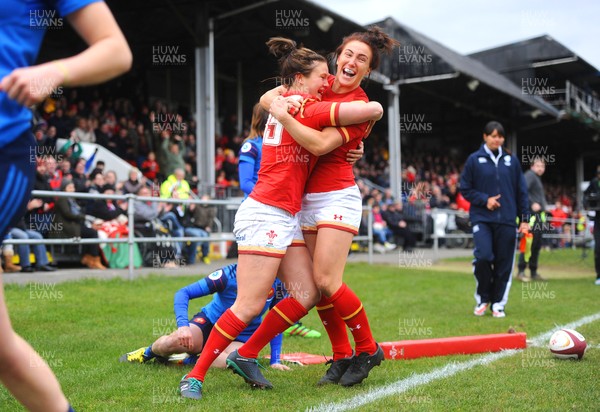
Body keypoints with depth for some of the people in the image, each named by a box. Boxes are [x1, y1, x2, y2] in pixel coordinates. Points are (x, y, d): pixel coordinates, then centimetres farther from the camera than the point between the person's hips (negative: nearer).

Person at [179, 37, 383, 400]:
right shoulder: (304, 106, -11)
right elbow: (373, 109, -15)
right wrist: (372, 110, 9)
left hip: (287, 219, 10)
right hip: (266, 215, -10)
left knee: (307, 295, 5)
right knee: (249, 306, -8)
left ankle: (245, 356, 14)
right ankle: (195, 376, 2)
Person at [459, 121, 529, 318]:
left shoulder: (511, 160, 8)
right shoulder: (474, 160, 2)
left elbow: (521, 191, 12)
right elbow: (465, 189, 5)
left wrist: (524, 219, 8)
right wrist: (485, 200, -9)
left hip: (507, 220, 2)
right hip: (482, 219, -2)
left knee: (504, 263, 2)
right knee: (483, 256, -19)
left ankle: (498, 304, 17)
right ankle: (482, 299, 3)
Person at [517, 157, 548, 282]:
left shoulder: (537, 178, 22)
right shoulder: (529, 175, -8)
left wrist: (544, 205, 14)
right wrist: (532, 204, -24)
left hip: (539, 215, 10)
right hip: (532, 215, -10)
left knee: (537, 245, 12)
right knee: (529, 243, -12)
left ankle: (534, 272, 18)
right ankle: (521, 271, -9)